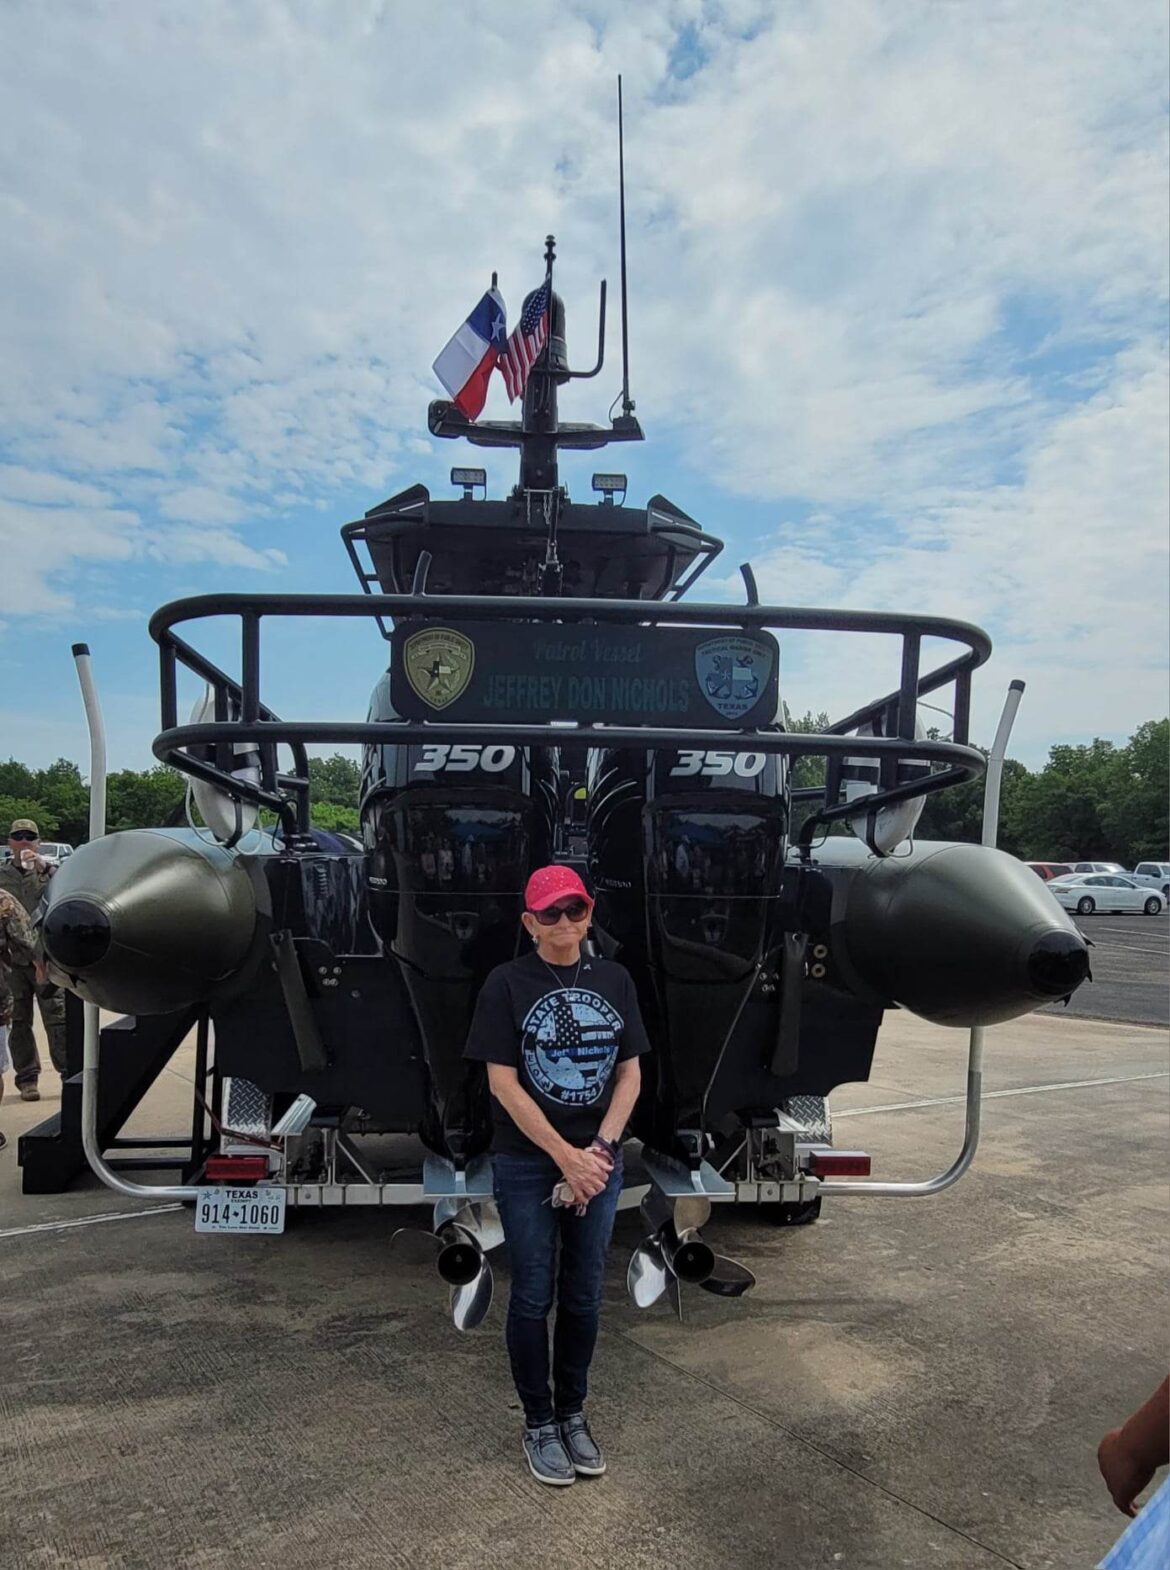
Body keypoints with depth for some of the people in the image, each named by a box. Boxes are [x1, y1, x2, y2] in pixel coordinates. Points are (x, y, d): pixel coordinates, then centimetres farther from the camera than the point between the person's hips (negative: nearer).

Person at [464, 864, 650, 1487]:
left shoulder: (614, 979, 2)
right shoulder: (507, 984, -9)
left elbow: (630, 1074, 3)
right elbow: (503, 1083, -12)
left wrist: (599, 1150, -9)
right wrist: (566, 1157, -14)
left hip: (599, 1162, 3)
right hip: (528, 1165, -3)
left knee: (583, 1296, 14)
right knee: (533, 1297, 7)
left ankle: (573, 1414, 32)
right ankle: (538, 1422, 26)